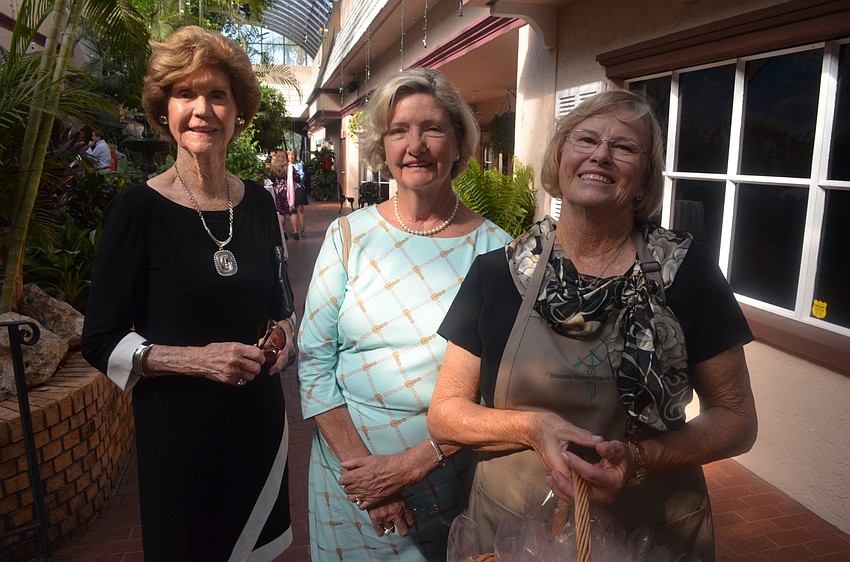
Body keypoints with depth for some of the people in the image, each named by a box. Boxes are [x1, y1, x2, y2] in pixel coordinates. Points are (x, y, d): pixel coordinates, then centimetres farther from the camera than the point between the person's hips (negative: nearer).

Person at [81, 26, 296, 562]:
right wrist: (197, 360, -22)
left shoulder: (258, 203, 1)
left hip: (260, 417, 4)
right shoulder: (138, 208, -12)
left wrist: (282, 333, -7)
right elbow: (101, 343, -9)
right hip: (176, 426, -4)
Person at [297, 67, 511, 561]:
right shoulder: (348, 235, -4)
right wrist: (355, 461, -12)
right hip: (350, 469, 1)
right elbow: (314, 358, -5)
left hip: (452, 479, 0)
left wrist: (415, 462, -15)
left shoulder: (495, 249, -8)